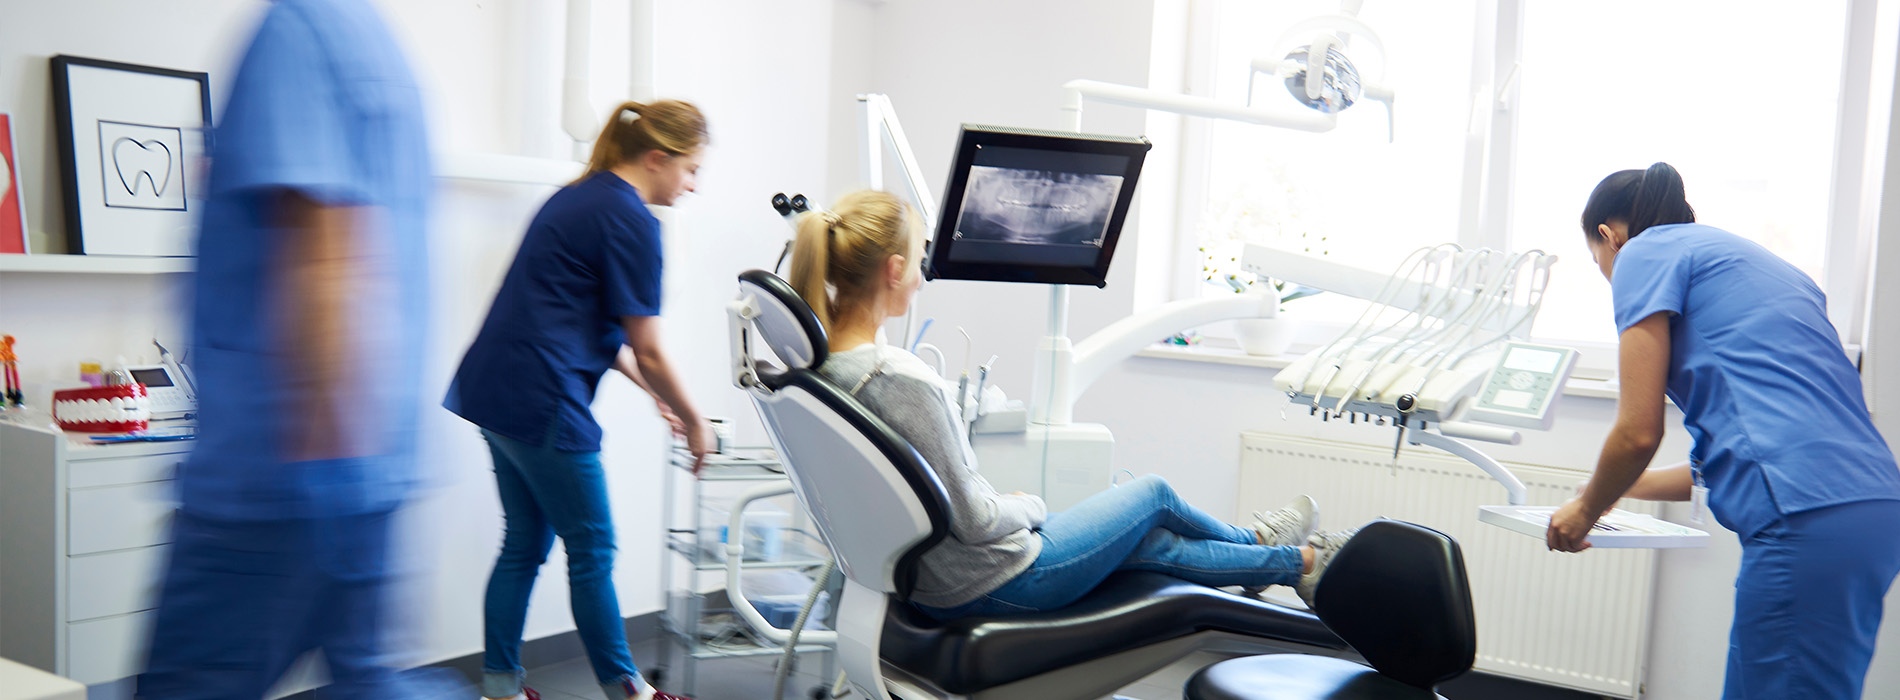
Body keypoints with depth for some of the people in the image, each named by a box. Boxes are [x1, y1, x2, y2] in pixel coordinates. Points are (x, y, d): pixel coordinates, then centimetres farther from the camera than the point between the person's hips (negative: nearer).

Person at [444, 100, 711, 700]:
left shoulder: (579, 197, 17)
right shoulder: (630, 218, -13)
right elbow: (648, 352, -10)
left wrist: (657, 396, 23)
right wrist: (693, 422, 4)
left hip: (493, 389, 10)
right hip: (540, 403, -10)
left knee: (525, 542, 16)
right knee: (591, 549, 5)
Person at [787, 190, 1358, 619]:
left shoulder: (815, 362, -5)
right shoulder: (902, 380, -33)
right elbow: (973, 520, -25)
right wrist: (1030, 506, -4)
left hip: (923, 581, 8)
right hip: (993, 585, -8)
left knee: (1153, 543, 24)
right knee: (1154, 495, 16)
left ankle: (1292, 563, 48)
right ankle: (1303, 561, 43)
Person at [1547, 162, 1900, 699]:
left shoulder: (1646, 252, 3)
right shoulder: (1747, 259, 28)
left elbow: (1639, 432, -5)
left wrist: (1586, 511, 13)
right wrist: (1622, 487, 41)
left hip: (1808, 527, -9)